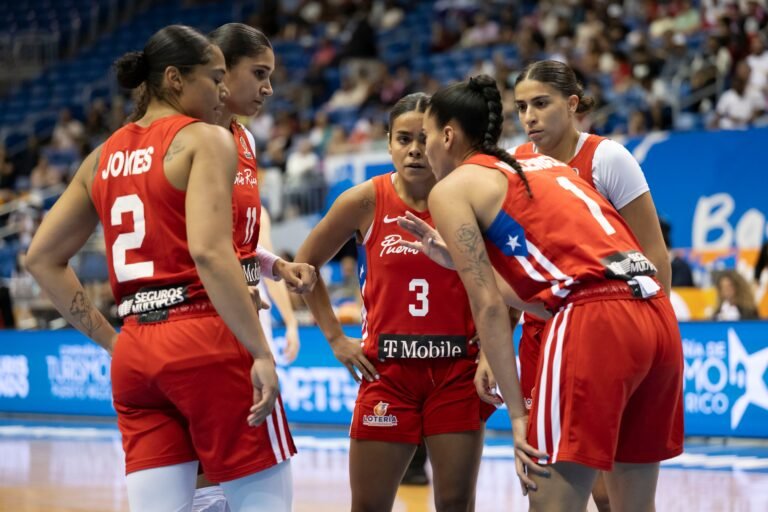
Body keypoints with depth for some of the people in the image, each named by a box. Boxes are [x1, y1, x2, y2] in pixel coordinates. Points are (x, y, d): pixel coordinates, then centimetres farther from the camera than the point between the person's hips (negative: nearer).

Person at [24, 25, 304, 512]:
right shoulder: (206, 140, -4)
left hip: (134, 353, 6)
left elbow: (43, 258, 17)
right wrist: (261, 354, -19)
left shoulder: (105, 156, 16)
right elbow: (209, 251, -18)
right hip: (204, 342, -6)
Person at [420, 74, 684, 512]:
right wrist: (454, 256, 35)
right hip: (658, 315, 8)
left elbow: (489, 307, -1)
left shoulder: (452, 189, 7)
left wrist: (518, 414, -2)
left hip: (594, 323, -8)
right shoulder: (544, 163, 27)